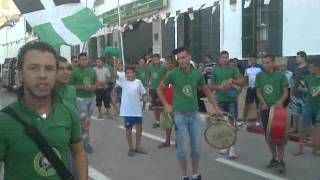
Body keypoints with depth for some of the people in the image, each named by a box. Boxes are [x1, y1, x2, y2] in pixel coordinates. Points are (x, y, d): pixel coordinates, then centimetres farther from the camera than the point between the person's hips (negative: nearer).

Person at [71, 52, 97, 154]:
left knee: (87, 120, 13)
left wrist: (93, 87, -5)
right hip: (81, 99, -5)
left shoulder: (92, 71, 9)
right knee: (85, 121, -8)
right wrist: (82, 87, -16)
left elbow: (96, 83, 17)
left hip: (91, 98, 5)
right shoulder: (75, 72, -6)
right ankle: (87, 143, 3)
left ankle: (81, 137, 30)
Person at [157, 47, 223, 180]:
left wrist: (216, 107, 13)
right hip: (180, 115, -2)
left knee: (197, 147, 10)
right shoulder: (173, 74, -7)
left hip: (195, 114, 3)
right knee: (181, 148, 6)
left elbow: (206, 91, 14)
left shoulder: (197, 74, 0)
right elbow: (160, 89, 7)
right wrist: (166, 105, -1)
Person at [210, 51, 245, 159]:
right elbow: (211, 85, 9)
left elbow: (242, 82, -6)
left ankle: (232, 147, -5)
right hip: (220, 100, 3)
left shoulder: (233, 69, -1)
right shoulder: (215, 70, 6)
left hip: (232, 100, -3)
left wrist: (233, 81, -24)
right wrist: (219, 87, -10)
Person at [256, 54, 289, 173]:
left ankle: (281, 161, 7)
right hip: (265, 109, 4)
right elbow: (258, 92, 7)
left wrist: (280, 102, -21)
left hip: (278, 108, -3)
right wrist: (264, 103, -9)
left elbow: (285, 92, -3)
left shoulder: (281, 76, -3)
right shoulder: (259, 76, 5)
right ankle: (274, 158, 28)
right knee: (268, 135, 11)